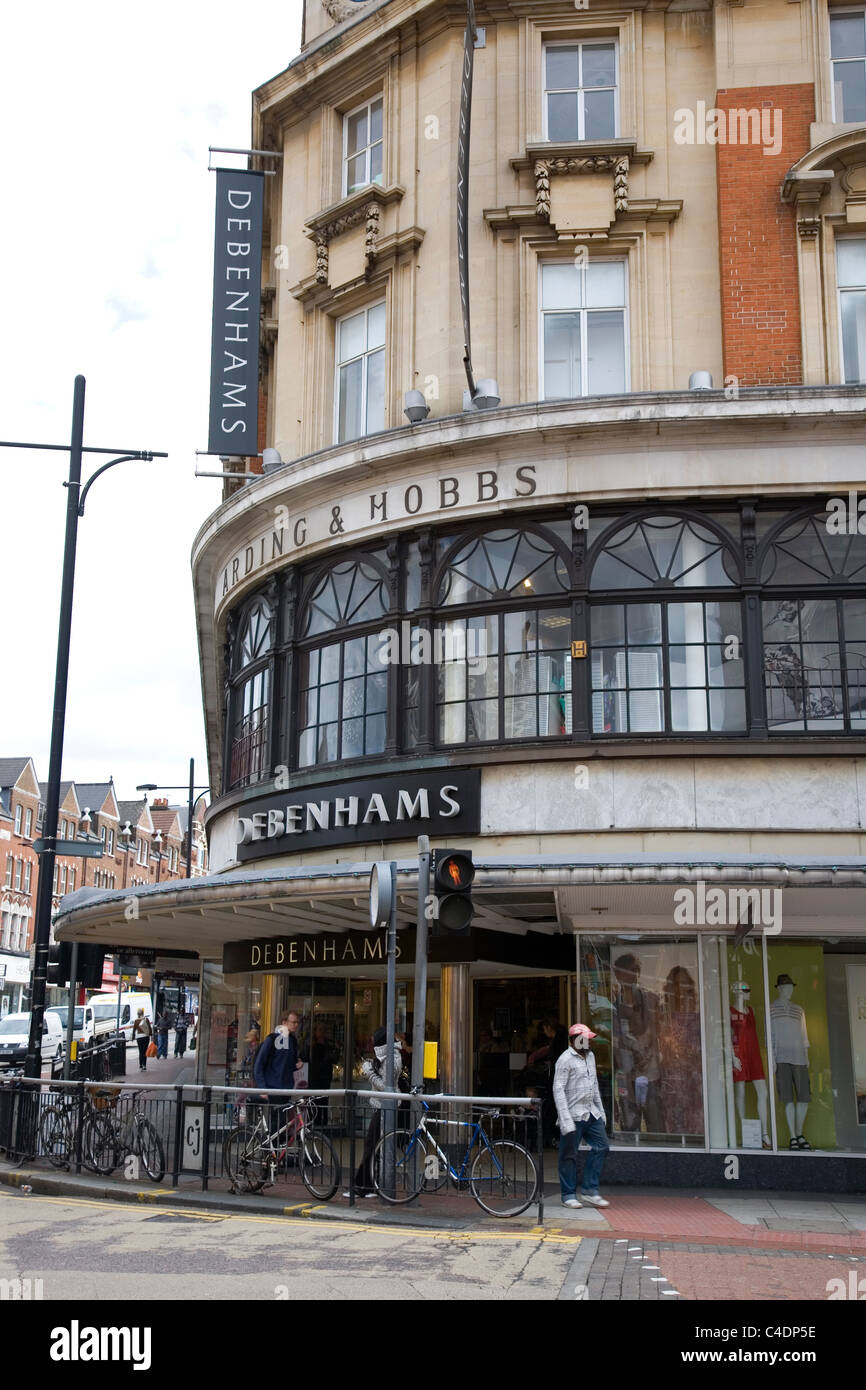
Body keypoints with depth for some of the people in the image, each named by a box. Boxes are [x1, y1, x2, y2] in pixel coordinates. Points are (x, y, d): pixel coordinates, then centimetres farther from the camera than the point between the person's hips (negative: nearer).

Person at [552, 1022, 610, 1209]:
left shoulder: (590, 1056, 13)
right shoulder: (566, 1059, -13)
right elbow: (558, 1090, -18)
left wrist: (600, 1109, 20)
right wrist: (565, 1120, -23)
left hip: (591, 1113, 8)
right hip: (574, 1115, -8)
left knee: (601, 1146, 4)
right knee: (569, 1155, 0)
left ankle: (589, 1190, 10)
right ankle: (568, 1195, 10)